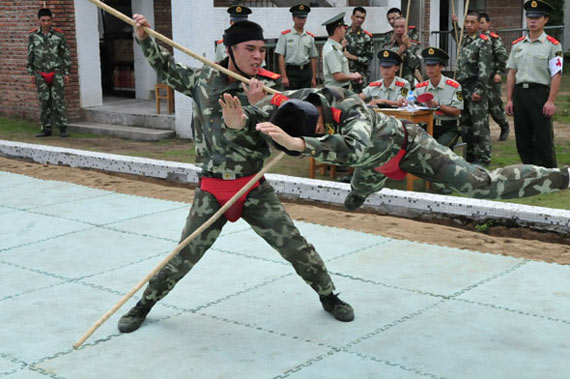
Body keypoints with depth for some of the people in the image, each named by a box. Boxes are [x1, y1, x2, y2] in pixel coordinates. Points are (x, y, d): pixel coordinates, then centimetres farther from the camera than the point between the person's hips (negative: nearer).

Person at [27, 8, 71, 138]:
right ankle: (46, 128, 11)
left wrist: (67, 73, 0)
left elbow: (66, 54, 2)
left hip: (56, 73, -2)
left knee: (58, 100, -4)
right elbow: (30, 55, 8)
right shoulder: (33, 35, 2)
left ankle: (63, 128, 1)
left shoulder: (59, 35, -3)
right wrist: (31, 73, 6)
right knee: (44, 102, 5)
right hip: (40, 74, 2)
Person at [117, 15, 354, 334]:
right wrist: (144, 39, 10)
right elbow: (168, 70, 18)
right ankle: (145, 304, 23)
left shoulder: (267, 88, -7)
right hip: (212, 189, 1)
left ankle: (329, 296, 22)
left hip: (254, 188, 0)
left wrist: (255, 106, -32)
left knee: (295, 246, 0)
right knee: (185, 255, 2)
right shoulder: (204, 78, 0)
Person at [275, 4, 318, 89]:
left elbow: (313, 58, 13)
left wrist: (314, 78, 8)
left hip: (306, 72, 4)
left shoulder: (310, 37, 10)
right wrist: (284, 76, -13)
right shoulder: (285, 35, -1)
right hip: (291, 72, -4)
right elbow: (280, 56, -5)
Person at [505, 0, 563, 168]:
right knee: (523, 140, 9)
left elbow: (556, 75, -7)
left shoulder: (552, 45, -2)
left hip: (540, 93, -5)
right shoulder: (517, 45, 13)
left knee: (544, 140, -4)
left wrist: (550, 101, -14)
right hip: (520, 93, 5)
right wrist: (509, 100, 7)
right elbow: (511, 73, 13)